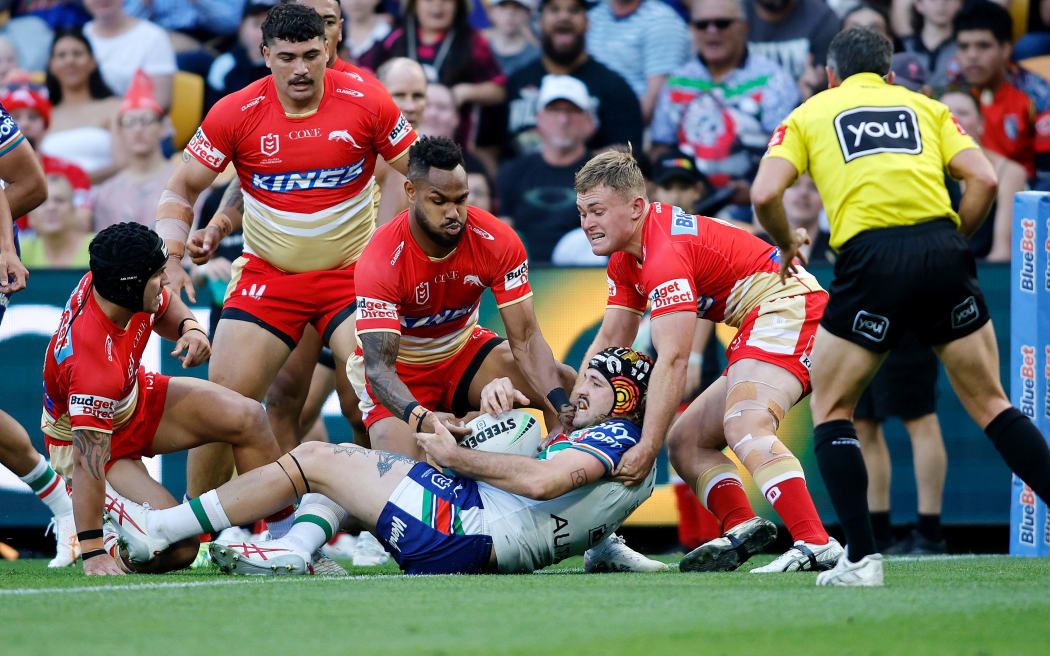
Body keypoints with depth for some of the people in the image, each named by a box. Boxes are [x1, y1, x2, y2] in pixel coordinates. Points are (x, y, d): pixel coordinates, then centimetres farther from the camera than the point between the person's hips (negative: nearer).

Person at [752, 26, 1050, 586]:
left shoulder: (810, 113, 18)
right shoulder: (925, 106, 22)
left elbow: (765, 194, 3)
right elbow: (983, 181, 8)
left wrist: (787, 245, 21)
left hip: (871, 261, -2)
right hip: (941, 255, 2)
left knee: (830, 409, 14)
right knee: (989, 404, 14)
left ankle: (862, 557, 1)